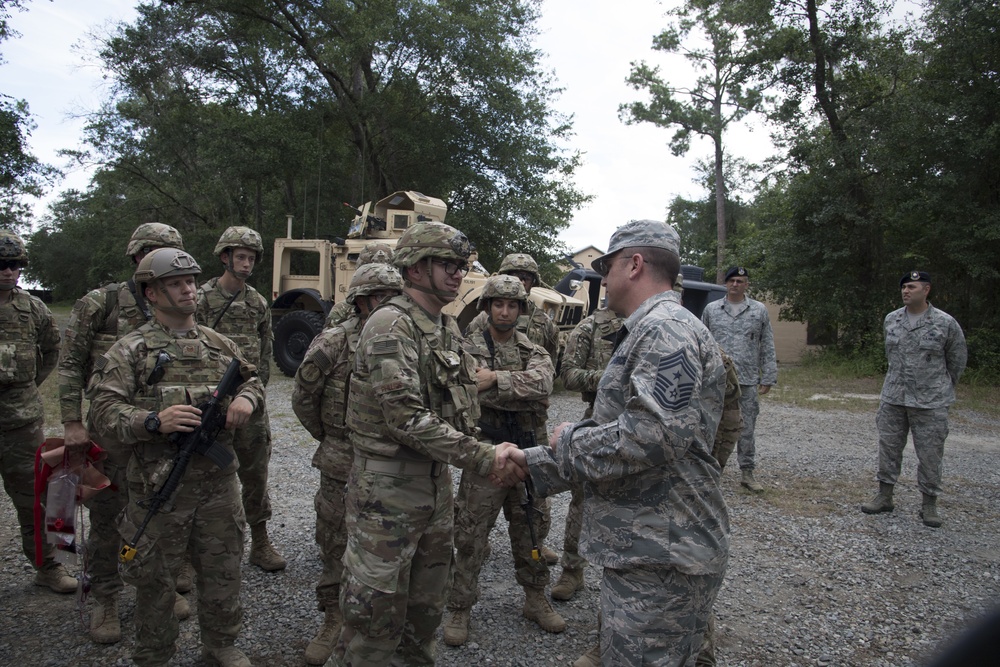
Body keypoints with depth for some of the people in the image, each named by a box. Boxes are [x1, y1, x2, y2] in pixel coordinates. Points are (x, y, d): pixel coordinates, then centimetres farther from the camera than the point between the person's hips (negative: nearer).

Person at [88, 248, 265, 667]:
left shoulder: (219, 344, 9)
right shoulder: (129, 351, -5)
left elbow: (251, 379, 20)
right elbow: (103, 412, -12)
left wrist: (247, 398, -3)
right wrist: (153, 421, -29)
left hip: (219, 482, 4)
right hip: (159, 487, -3)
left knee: (223, 571, 16)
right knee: (154, 579, 12)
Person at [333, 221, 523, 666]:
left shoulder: (447, 328, 10)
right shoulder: (391, 325, -18)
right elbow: (407, 418, -25)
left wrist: (484, 452, -1)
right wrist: (485, 460, -23)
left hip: (436, 480, 8)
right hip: (389, 484, -8)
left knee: (427, 603, 21)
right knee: (378, 610, 4)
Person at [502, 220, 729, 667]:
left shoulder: (666, 330, -17)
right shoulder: (645, 333, 18)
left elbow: (652, 436, -30)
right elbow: (615, 433, 21)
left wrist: (568, 442, -14)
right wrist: (534, 463, 17)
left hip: (660, 560, -10)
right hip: (644, 549, 10)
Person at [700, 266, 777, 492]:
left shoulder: (759, 311, 6)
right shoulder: (711, 309, 7)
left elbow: (768, 348, 5)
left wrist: (768, 377, 0)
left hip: (748, 382, 0)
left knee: (747, 429, 6)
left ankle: (747, 472, 16)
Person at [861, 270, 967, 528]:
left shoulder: (945, 323, -8)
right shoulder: (891, 320, 4)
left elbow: (957, 359, 6)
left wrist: (943, 388, 15)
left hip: (930, 402, -4)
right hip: (893, 398, 4)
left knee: (930, 453, 3)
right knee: (889, 447, 10)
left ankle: (929, 504, 16)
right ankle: (884, 496, 22)